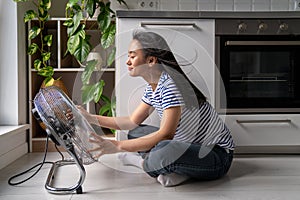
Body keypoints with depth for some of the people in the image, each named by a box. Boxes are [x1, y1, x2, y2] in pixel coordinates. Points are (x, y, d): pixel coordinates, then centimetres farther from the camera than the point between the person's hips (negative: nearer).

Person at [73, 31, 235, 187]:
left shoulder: (171, 83, -23)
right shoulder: (152, 87, 6)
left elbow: (166, 134, -29)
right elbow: (133, 122, 13)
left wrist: (118, 146, -28)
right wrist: (91, 118, 7)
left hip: (218, 154, -9)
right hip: (192, 145, 9)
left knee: (166, 150, -38)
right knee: (135, 133, 9)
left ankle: (141, 162, -4)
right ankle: (179, 170, -6)